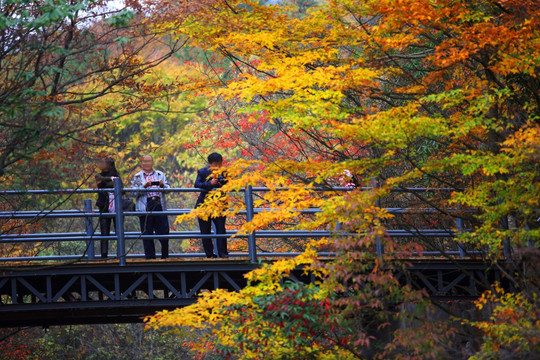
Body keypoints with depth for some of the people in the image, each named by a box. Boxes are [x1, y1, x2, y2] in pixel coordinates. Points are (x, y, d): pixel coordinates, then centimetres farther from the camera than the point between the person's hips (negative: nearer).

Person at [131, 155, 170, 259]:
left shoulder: (160, 175, 18)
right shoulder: (137, 177, 13)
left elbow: (167, 188, 8)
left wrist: (162, 185, -13)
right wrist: (144, 186, -14)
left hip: (159, 205, 1)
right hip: (145, 207, -1)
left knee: (164, 233, -3)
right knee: (147, 235, -1)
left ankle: (165, 256, 10)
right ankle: (150, 257, 4)